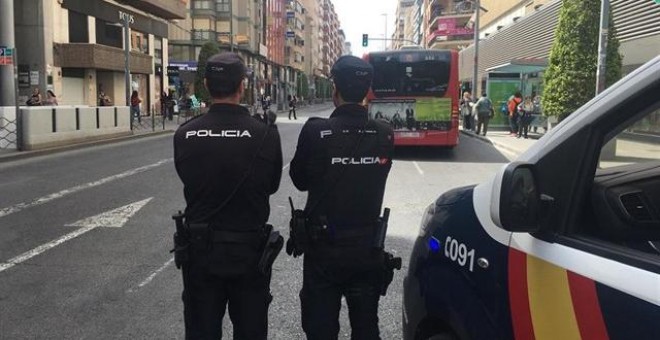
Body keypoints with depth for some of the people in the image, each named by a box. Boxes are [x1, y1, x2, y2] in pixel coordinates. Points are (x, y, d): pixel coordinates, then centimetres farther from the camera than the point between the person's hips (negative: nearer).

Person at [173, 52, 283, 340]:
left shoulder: (185, 135, -10)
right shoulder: (265, 134, -15)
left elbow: (188, 181, 3)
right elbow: (272, 185, 0)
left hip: (200, 249, 1)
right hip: (249, 250, -1)